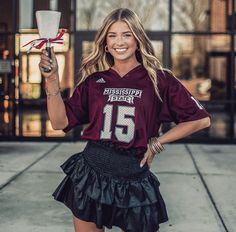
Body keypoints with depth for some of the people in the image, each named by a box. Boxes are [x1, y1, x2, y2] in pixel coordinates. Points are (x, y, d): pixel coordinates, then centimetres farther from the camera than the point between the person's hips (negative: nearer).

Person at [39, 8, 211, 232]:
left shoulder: (158, 79, -2)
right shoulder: (94, 80, 5)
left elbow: (200, 119, 2)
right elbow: (61, 122, 0)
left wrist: (156, 143, 0)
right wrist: (52, 79, -11)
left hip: (134, 179, -2)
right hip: (90, 172, 2)